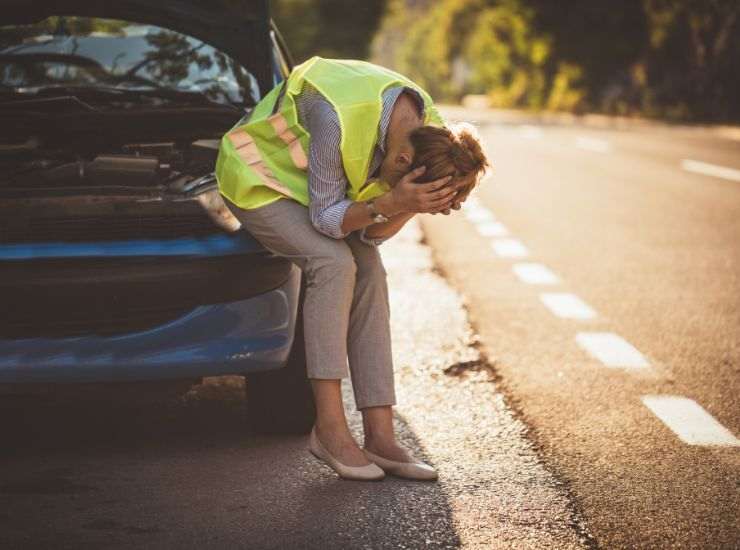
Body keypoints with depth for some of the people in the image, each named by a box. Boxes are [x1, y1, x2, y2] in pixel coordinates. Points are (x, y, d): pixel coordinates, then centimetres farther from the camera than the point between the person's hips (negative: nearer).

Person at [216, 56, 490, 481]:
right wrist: (392, 202, -42)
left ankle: (380, 435, -9)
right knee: (334, 263, -26)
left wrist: (410, 205, -30)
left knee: (370, 272, -11)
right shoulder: (340, 120, -39)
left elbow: (372, 235, -11)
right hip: (260, 180, -7)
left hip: (329, 187, 7)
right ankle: (330, 428, -22)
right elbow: (325, 218, -29)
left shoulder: (430, 132, -17)